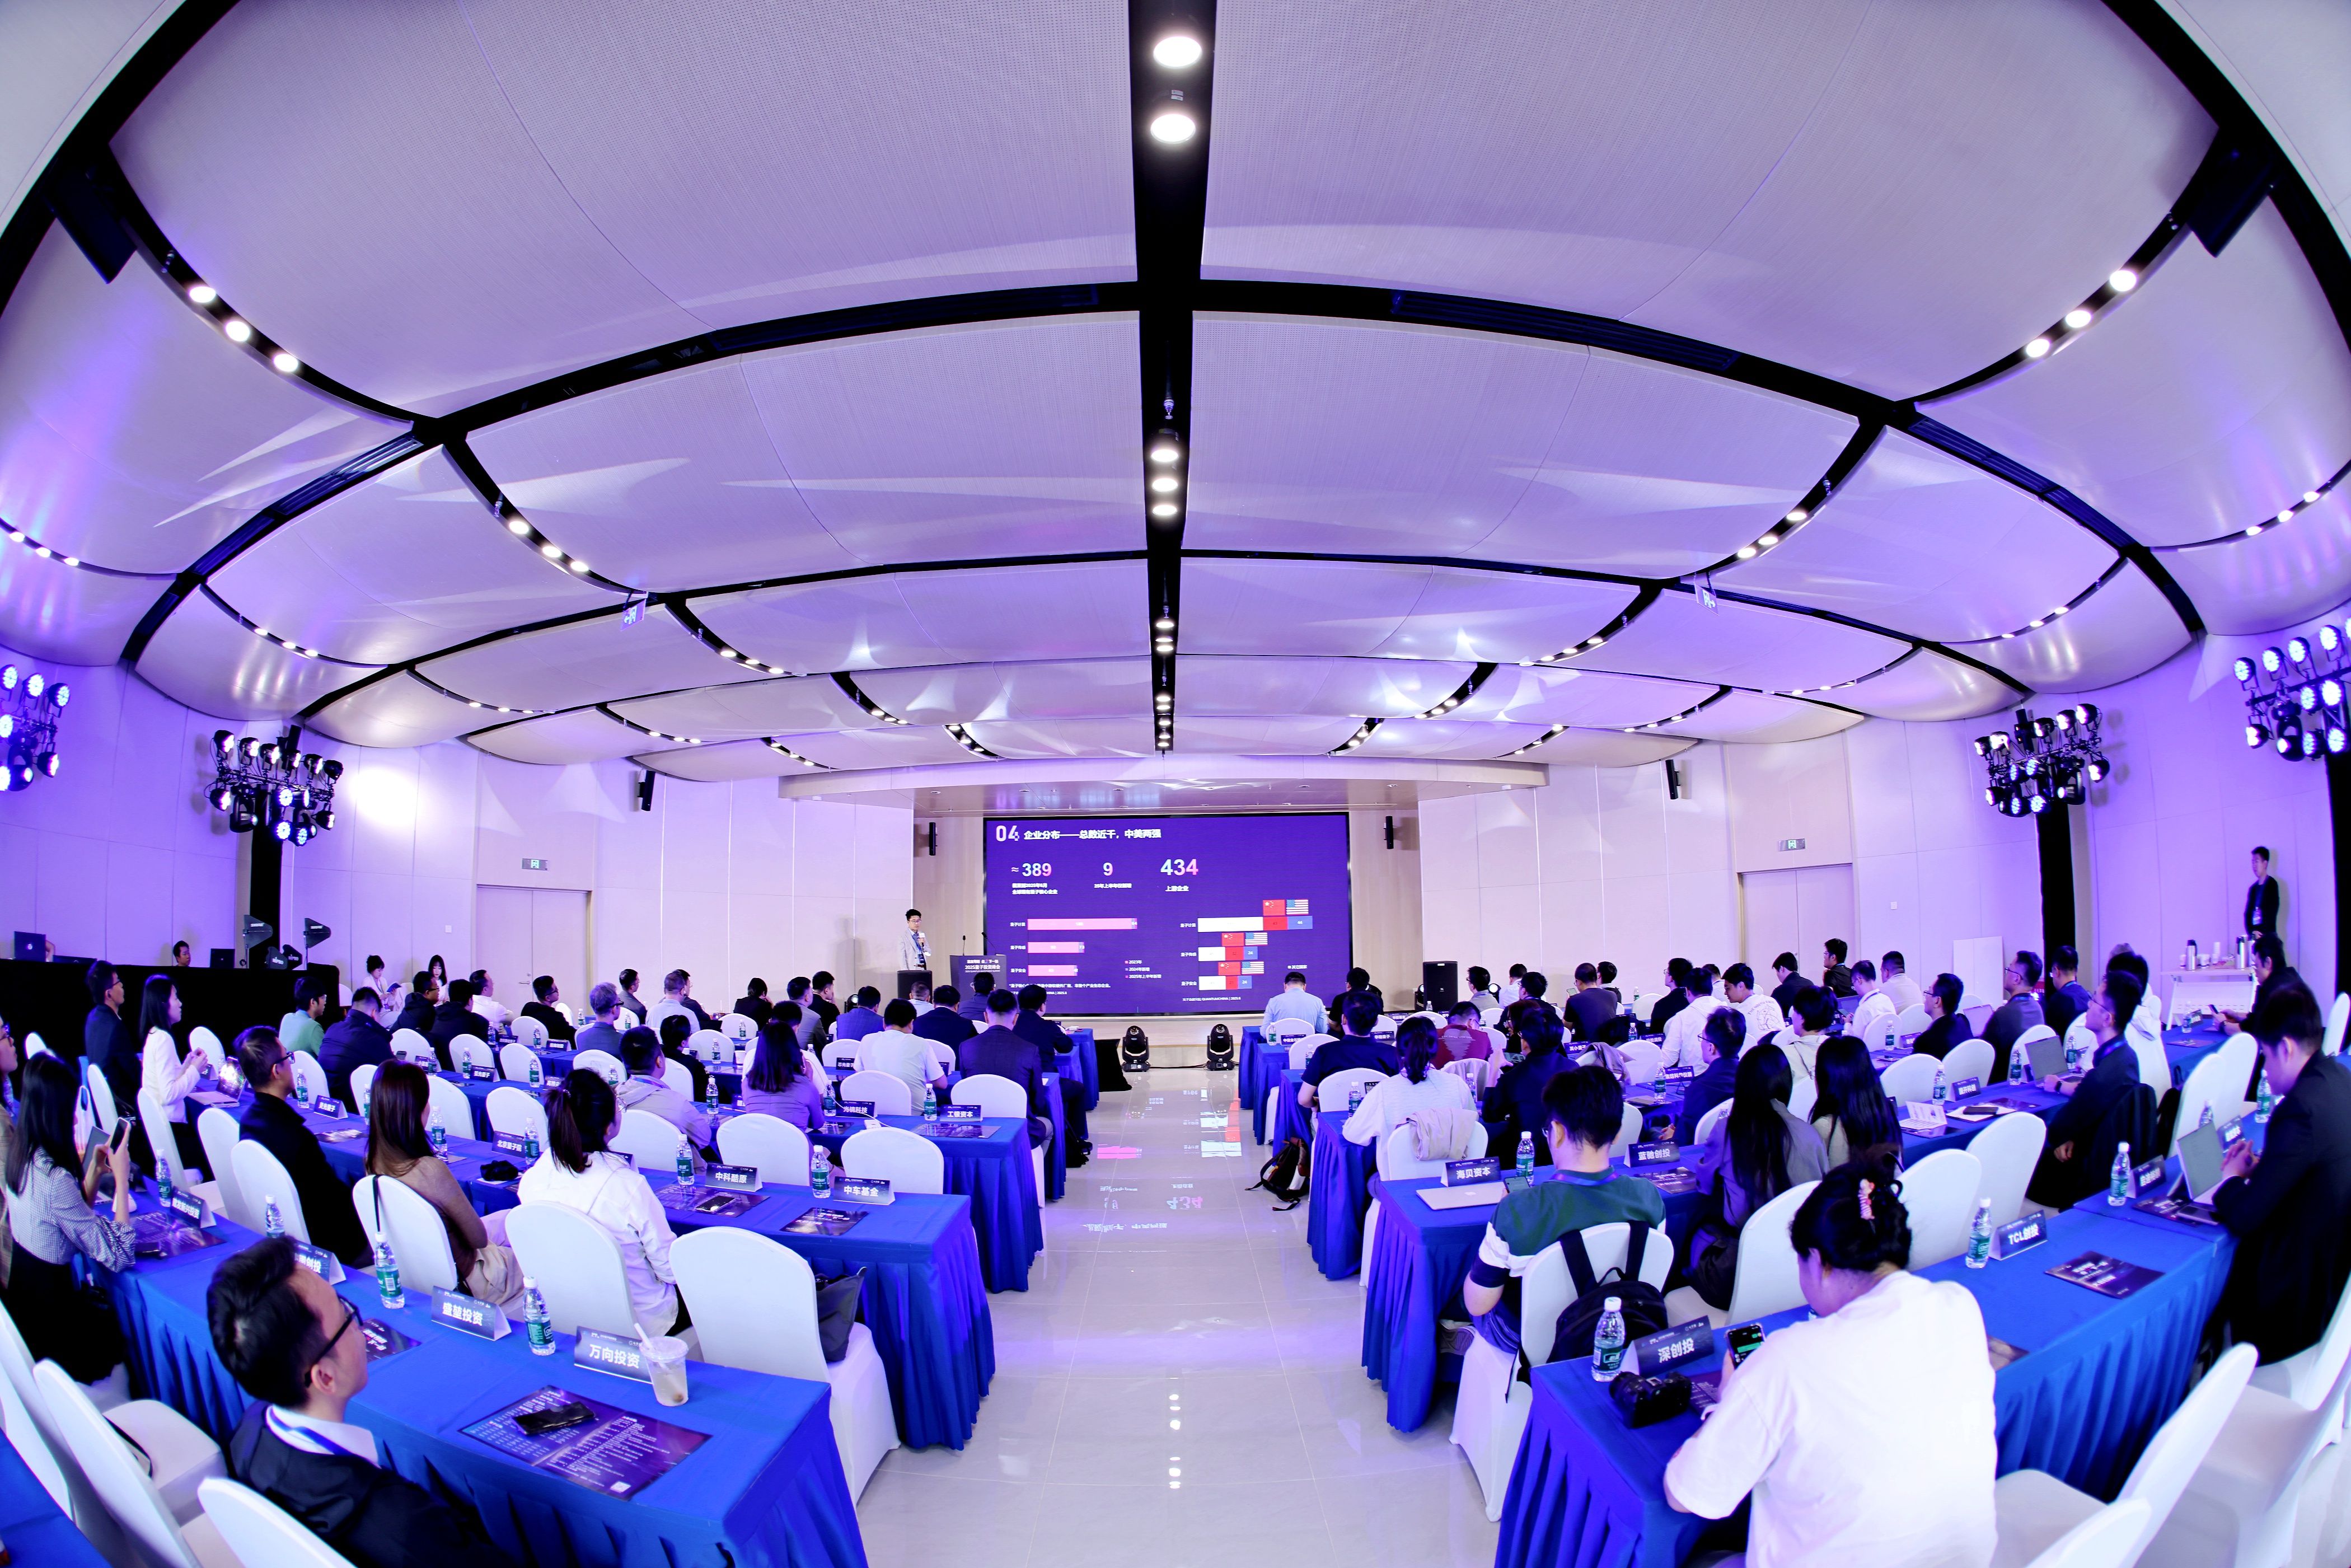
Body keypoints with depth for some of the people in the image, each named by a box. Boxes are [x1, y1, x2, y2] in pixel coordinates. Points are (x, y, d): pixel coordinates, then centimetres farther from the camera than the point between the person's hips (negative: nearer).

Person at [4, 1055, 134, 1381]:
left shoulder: (18, 1156, -2)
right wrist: (121, 1178, -21)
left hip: (21, 1301, 8)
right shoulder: (55, 1180, -30)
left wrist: (94, 1170, 1)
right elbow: (118, 1257, -25)